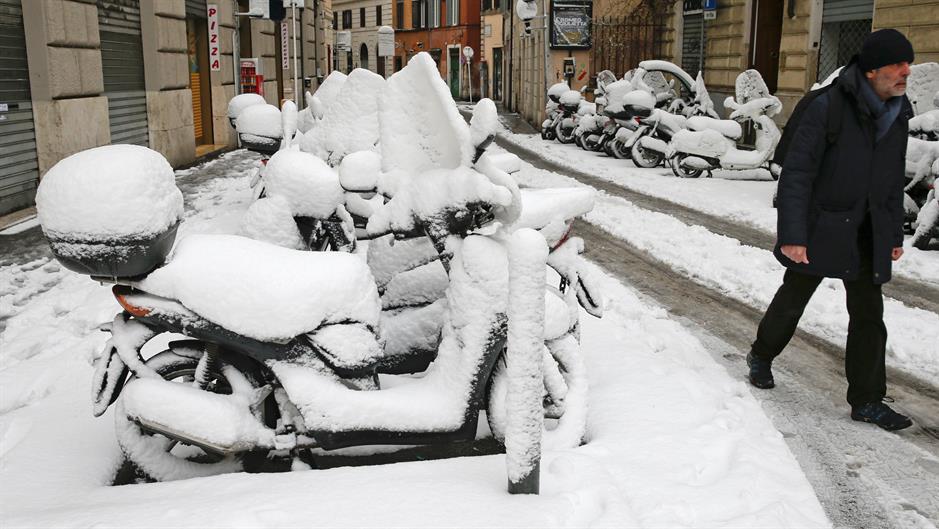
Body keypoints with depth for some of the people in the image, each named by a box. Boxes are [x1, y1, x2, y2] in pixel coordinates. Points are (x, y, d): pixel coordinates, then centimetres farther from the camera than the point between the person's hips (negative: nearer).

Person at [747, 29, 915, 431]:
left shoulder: (896, 115, 5)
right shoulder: (828, 108, -17)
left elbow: (894, 181, 16)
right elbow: (796, 174, -19)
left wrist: (895, 234, 17)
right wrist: (791, 235, -23)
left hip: (868, 236, 6)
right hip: (821, 230, -5)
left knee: (869, 314, 4)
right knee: (792, 300, 12)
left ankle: (867, 400, 12)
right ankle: (761, 356, 37)